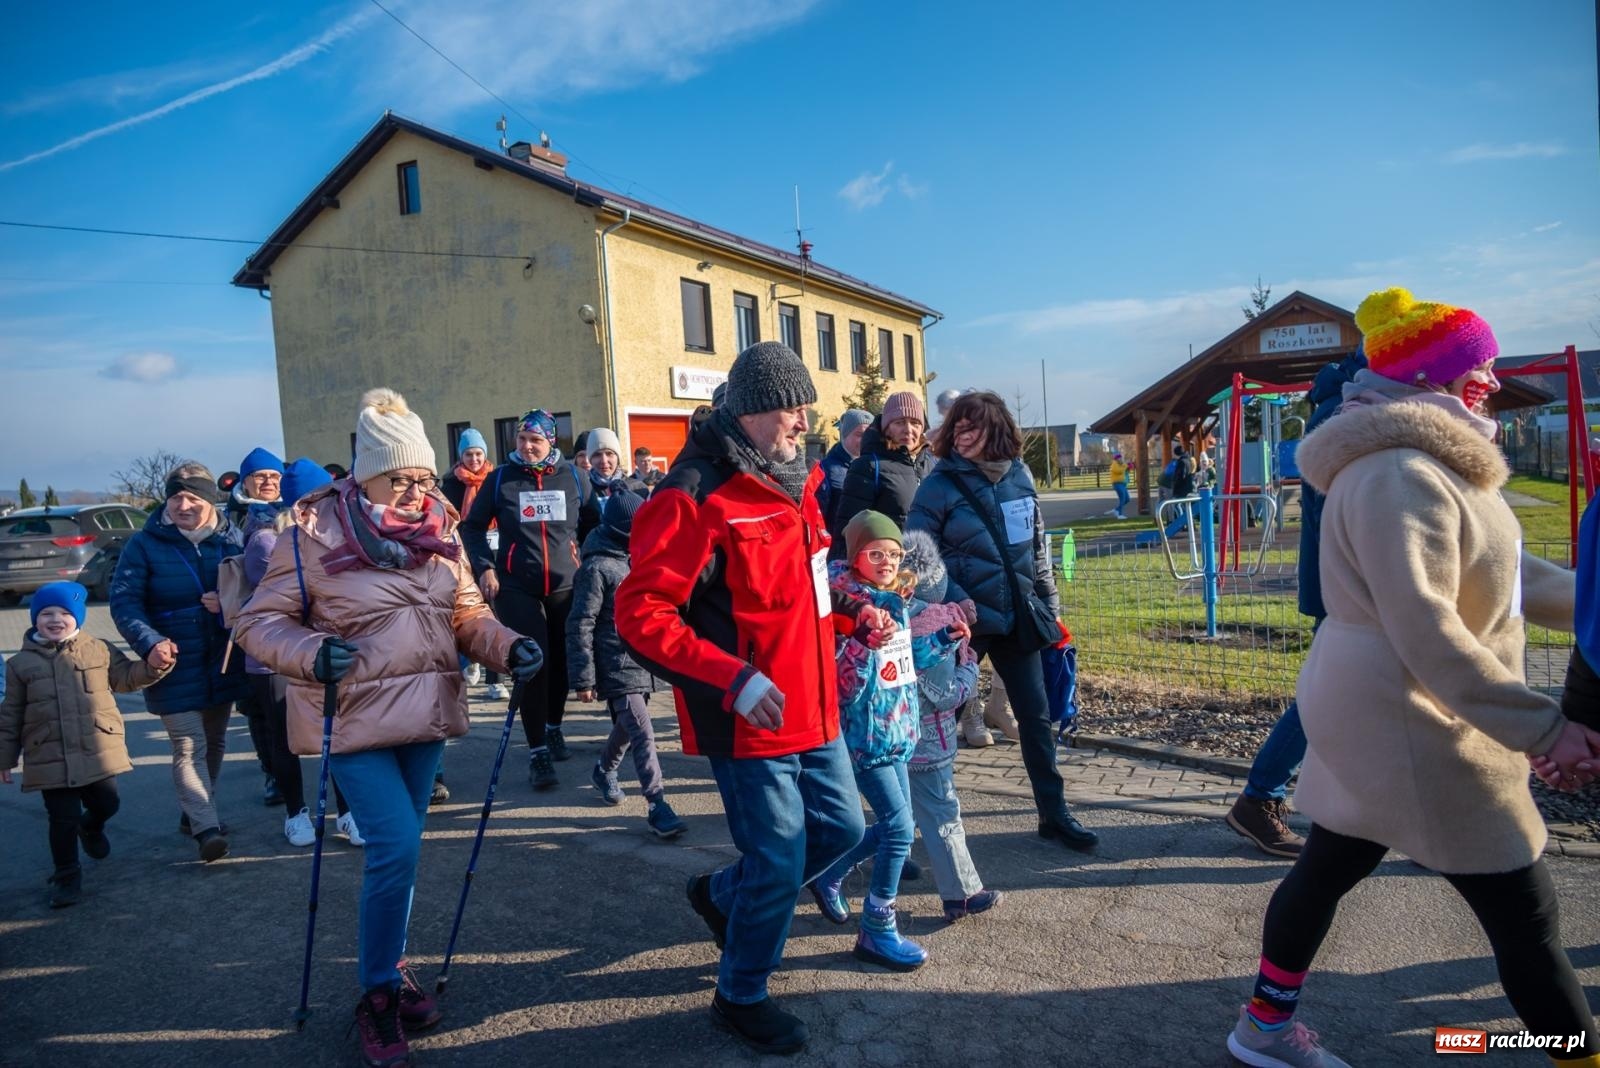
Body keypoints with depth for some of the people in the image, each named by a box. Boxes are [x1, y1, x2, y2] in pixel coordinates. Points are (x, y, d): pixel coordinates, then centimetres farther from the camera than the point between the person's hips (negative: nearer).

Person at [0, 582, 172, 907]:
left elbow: (127, 677, 8)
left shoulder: (99, 650, 3)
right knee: (63, 820, 3)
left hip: (99, 753, 1)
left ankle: (91, 827, 48)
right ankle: (66, 876, 20)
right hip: (50, 761, -1)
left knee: (107, 805, 12)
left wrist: (153, 665, -13)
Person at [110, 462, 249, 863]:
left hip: (223, 662, 4)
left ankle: (195, 813, 33)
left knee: (214, 742, 15)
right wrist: (150, 642, -25)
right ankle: (206, 828, -9)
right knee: (189, 747, -9)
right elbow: (124, 601, -10)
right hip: (175, 665, -4)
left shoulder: (230, 539, 1)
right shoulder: (145, 544, -6)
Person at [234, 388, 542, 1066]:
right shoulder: (314, 533, -10)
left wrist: (507, 647, -10)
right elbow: (257, 623, -5)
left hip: (424, 715, 5)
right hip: (354, 720, -5)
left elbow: (467, 613, 9)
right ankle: (378, 996, 12)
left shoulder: (441, 529, 4)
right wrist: (311, 654, -24)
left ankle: (387, 965, 37)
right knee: (395, 847, -10)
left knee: (400, 849, 16)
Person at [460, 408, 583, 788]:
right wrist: (484, 567, -3)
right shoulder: (501, 478, 2)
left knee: (562, 661, 11)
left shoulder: (571, 476, 5)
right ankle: (537, 751, 2)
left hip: (566, 584, 2)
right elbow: (473, 526, 8)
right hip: (516, 586, -2)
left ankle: (553, 727, 35)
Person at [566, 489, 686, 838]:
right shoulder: (597, 567, -15)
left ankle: (604, 771, 45)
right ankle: (657, 806, -5)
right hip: (617, 669, -8)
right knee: (642, 735, -11)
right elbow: (579, 626, -15)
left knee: (626, 727, 21)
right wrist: (582, 678, -16)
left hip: (641, 664, 8)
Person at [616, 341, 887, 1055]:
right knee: (779, 863, 4)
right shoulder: (694, 496, -19)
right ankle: (741, 997, 33)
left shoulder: (793, 484, 8)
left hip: (813, 710, 9)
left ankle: (722, 894, 43)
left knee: (840, 828, 19)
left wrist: (851, 613, 6)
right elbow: (640, 614, -22)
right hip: (748, 724, -8)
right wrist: (733, 679, -28)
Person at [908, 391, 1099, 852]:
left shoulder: (1020, 476, 4)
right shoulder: (940, 485, -10)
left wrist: (1049, 604, 12)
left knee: (1036, 715, 10)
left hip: (1018, 618, 5)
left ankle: (1054, 813, 24)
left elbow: (1037, 547, 13)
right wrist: (956, 605, -19)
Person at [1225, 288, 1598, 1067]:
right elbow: (1425, 629, -29)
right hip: (1410, 720, -10)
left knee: (1326, 869, 19)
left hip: (1381, 711, 10)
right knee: (1525, 915, 4)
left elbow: (1503, 574, 18)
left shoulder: (1425, 461, 13)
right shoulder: (1401, 473, -22)